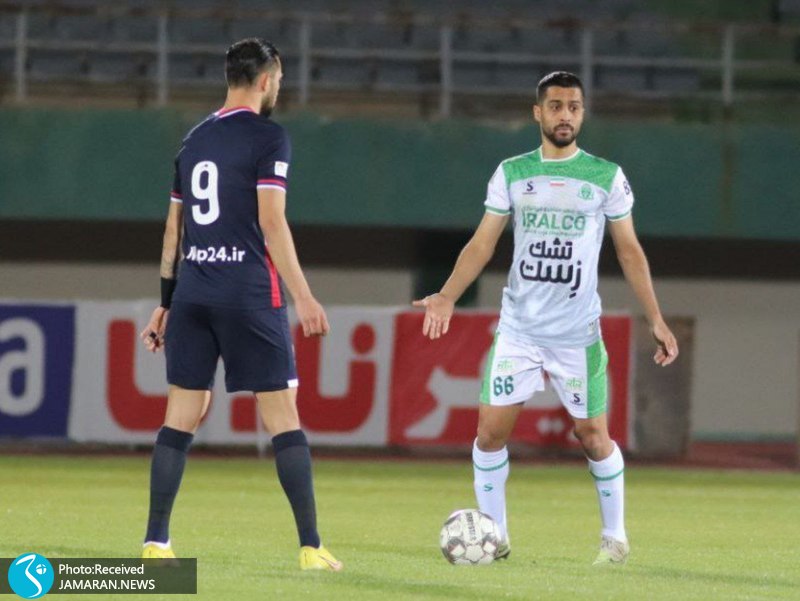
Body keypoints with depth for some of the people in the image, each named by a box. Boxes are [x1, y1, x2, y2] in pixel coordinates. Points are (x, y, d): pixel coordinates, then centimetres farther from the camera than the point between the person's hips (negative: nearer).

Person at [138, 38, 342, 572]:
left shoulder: (194, 140, 14)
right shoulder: (267, 137, -5)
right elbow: (271, 222, -12)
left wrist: (166, 303, 23)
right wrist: (303, 296, -12)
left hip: (192, 293, 6)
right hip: (249, 296, -6)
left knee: (182, 416, 7)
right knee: (283, 415, -3)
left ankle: (156, 542, 4)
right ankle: (311, 547, -6)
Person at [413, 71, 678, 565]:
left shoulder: (606, 176, 1)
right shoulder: (511, 173, 5)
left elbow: (630, 250, 6)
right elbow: (483, 243, 5)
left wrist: (656, 320, 1)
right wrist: (448, 297, -9)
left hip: (578, 334, -2)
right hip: (518, 329, 2)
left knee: (594, 437, -1)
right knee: (490, 429, -5)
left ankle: (615, 536, 17)